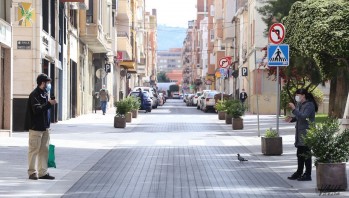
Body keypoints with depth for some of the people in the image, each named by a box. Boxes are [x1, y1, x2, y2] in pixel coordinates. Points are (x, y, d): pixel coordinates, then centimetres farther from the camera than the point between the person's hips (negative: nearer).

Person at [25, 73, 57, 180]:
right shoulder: (34, 95, -13)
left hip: (45, 127, 9)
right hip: (36, 127, -9)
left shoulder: (44, 94, 14)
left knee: (44, 150, 10)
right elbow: (37, 110, -23)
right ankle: (32, 172, 3)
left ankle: (43, 172, 15)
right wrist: (49, 104, -26)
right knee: (34, 150, -3)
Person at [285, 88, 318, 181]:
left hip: (306, 133, -9)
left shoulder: (309, 105, -13)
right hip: (300, 133, 9)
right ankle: (299, 173, 23)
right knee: (300, 154, 14)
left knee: (306, 154, -4)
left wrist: (294, 109, -23)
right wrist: (292, 119, 5)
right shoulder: (300, 105, 13)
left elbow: (303, 116, -25)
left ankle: (308, 175, 1)